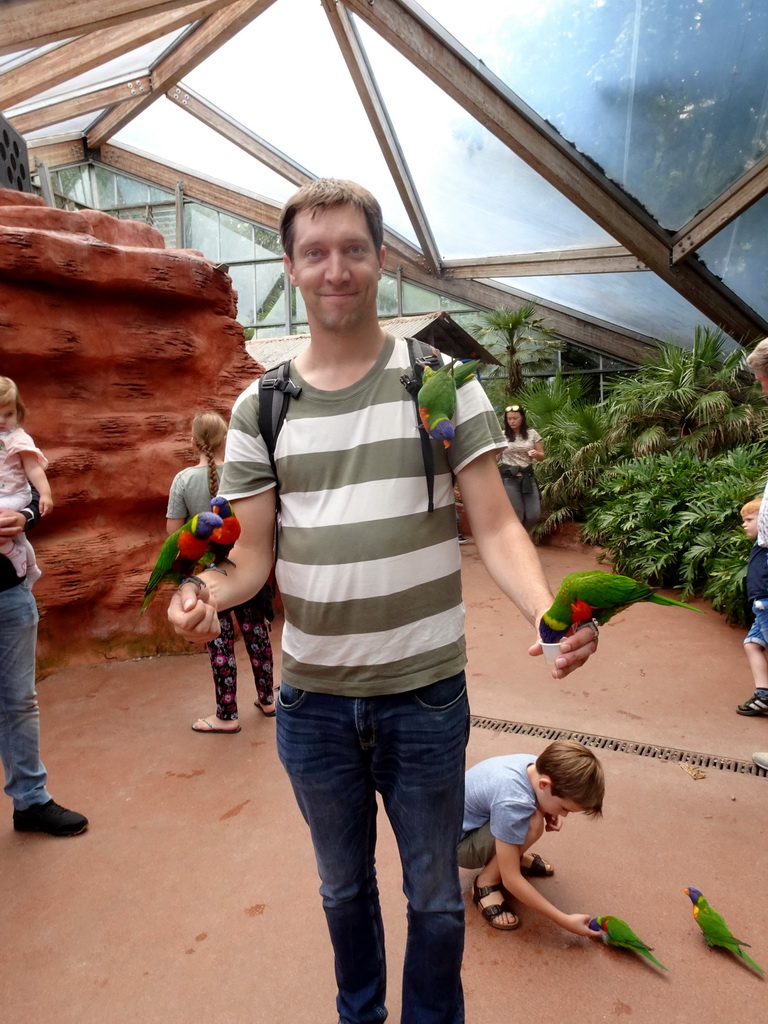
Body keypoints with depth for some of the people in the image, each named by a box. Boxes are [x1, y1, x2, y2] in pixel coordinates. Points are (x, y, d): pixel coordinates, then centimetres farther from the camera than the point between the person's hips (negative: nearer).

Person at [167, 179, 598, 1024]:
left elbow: (494, 526, -9)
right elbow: (253, 555, 0)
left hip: (426, 692, -2)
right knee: (343, 888, 26)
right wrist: (207, 591, -22)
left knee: (435, 897, 20)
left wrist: (544, 609, -28)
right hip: (312, 699, 2)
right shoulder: (259, 408, -1)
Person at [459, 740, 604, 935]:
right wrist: (565, 921, -23)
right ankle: (486, 884, -9)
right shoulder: (511, 803, -37)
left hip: (476, 817, 8)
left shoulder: (539, 766, -14)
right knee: (532, 823, -29)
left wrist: (553, 814, -6)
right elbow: (511, 880, -29)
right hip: (458, 841, -8)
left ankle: (509, 854, 11)